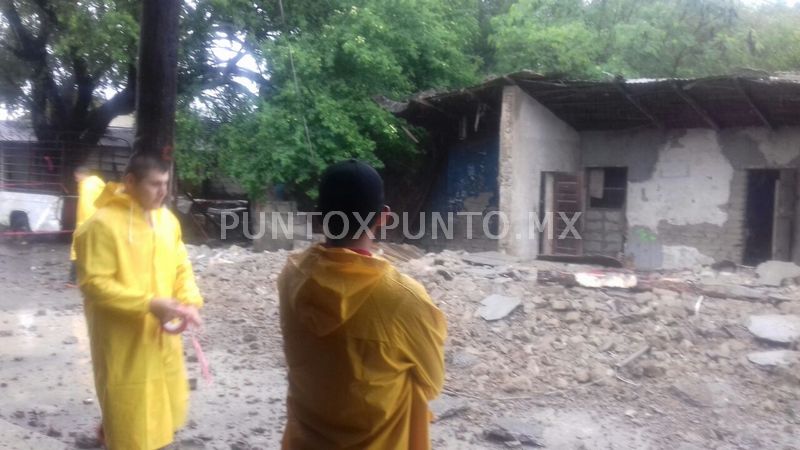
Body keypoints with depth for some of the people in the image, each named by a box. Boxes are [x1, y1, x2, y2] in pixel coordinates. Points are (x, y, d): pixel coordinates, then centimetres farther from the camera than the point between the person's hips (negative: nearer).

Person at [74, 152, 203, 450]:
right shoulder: (103, 224, -18)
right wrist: (149, 304, -26)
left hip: (161, 335, 7)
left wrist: (190, 302, -11)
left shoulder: (167, 219, 2)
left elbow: (181, 267, 7)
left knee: (161, 406, 23)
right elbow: (94, 283, -20)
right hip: (123, 341, -7)